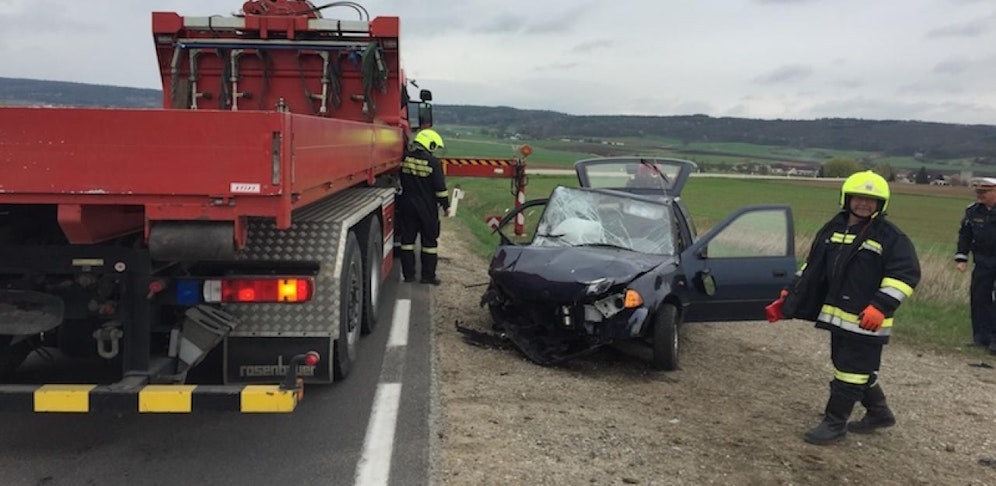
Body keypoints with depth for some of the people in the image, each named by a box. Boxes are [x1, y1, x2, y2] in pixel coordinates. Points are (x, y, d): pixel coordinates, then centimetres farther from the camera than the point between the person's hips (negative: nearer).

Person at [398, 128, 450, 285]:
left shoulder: (405, 158, -1)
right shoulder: (433, 162, -14)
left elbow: (399, 181, 10)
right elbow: (440, 187, -11)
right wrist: (445, 205, 0)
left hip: (407, 205, 4)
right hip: (427, 207, -4)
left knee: (407, 238, 11)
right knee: (429, 241, 7)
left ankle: (408, 274, 13)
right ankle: (428, 276, 9)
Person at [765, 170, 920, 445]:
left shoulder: (890, 236, -9)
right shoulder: (832, 229, 10)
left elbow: (905, 274, -15)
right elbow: (812, 268, 16)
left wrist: (881, 306, -28)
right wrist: (787, 299, 12)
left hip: (866, 321, -7)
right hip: (837, 317, 7)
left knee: (851, 372, -1)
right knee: (853, 368, 19)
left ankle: (834, 424, 12)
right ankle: (879, 412, 38)